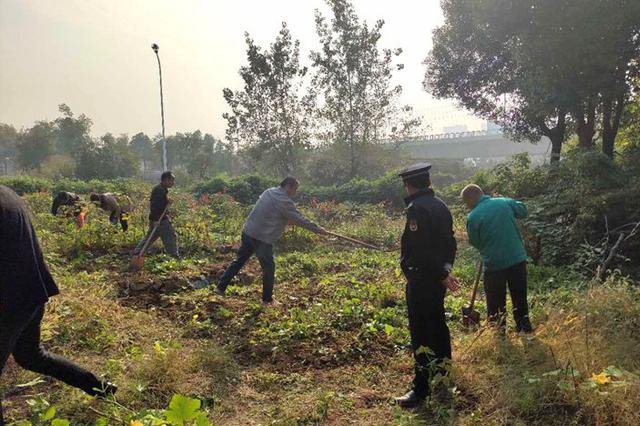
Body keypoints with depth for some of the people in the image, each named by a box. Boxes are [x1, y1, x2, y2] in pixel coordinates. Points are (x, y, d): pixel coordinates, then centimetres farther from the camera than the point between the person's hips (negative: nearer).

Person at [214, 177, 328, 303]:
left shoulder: (269, 192, 11)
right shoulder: (285, 201, -14)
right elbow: (300, 219, -10)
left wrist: (289, 220, 17)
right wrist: (318, 229, -2)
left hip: (248, 232, 8)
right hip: (262, 238, -8)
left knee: (239, 260, 18)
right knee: (269, 267, 8)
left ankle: (220, 287, 21)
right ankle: (267, 298, 17)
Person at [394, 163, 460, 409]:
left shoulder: (417, 208, -20)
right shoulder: (440, 205, 9)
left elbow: (421, 249, -23)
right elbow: (450, 241, 12)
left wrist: (442, 275, -14)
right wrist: (446, 269, 7)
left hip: (421, 278, -9)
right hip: (437, 277, 9)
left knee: (420, 331, -4)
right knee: (437, 320, 24)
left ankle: (422, 388, 2)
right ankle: (442, 364, 43)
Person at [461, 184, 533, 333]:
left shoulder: (473, 217, -12)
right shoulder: (505, 202, -2)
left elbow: (475, 242, 0)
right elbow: (523, 211, 16)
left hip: (494, 264, -4)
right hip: (518, 259, 4)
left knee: (496, 304, 12)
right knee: (520, 299, 19)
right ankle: (525, 330, 30)